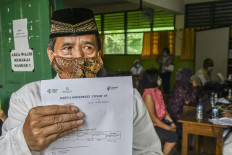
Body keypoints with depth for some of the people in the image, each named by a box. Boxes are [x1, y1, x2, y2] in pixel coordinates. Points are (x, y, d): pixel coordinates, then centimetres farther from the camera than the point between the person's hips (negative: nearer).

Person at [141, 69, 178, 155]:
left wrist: (171, 122, 0)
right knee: (173, 137, -14)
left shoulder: (157, 90, 3)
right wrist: (168, 128, -18)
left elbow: (163, 108, 10)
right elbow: (153, 117, -24)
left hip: (161, 120, 9)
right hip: (152, 126, -9)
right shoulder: (148, 95, -25)